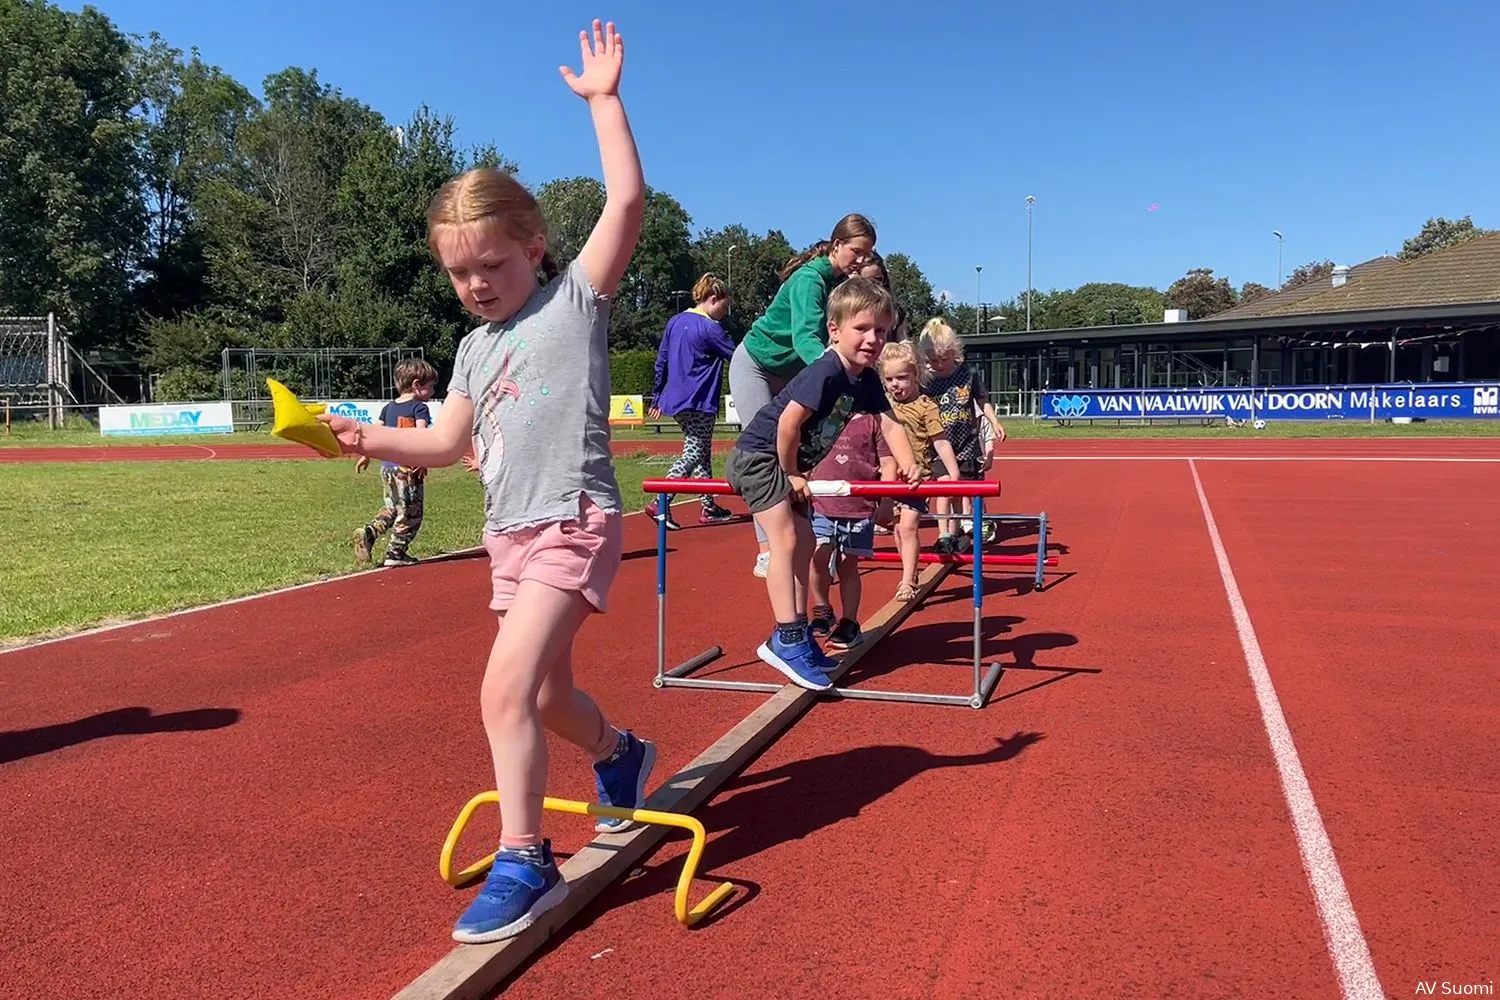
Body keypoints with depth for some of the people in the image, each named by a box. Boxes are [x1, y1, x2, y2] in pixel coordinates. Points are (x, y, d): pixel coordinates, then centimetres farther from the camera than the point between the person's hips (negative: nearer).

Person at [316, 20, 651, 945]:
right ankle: (622, 756, 47)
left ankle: (524, 863, -6)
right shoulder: (476, 347, 15)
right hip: (510, 531, 8)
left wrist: (604, 100, -11)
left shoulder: (577, 296, -2)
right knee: (544, 691, 17)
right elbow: (448, 443, 18)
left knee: (507, 688, -18)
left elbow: (629, 200, -12)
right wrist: (372, 438, 3)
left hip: (575, 521, -8)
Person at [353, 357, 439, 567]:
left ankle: (369, 532, 4)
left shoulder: (388, 407, 13)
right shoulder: (419, 408, -8)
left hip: (387, 467, 7)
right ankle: (395, 553, 6)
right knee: (410, 513, 3)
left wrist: (365, 455, 25)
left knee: (392, 507, 23)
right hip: (408, 468, -7)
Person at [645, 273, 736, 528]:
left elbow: (661, 361, 15)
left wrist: (657, 397, 21)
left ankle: (709, 507, 20)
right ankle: (660, 504, -13)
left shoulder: (675, 322, 12)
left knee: (703, 453, 15)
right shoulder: (709, 329, -12)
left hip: (675, 400, 9)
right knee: (692, 454, -4)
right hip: (698, 402, -9)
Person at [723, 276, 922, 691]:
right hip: (758, 455, -10)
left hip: (788, 464, 10)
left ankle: (798, 633, 19)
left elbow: (889, 424, 0)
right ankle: (787, 640, -14)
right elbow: (788, 423, -28)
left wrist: (907, 464, -17)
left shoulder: (867, 380, 2)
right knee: (785, 540, -15)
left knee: (804, 542, 11)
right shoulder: (825, 372, -26)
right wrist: (792, 474, -16)